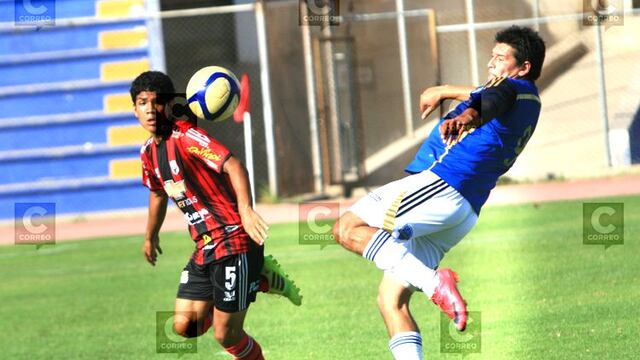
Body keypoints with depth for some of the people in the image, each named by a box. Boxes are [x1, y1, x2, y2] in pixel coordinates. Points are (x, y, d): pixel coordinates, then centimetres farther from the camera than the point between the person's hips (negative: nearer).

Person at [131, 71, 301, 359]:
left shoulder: (185, 137, -15)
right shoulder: (149, 152, 10)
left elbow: (232, 165, -29)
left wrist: (245, 209, -44)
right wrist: (150, 236, 42)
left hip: (235, 241, -8)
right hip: (205, 248, 8)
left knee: (226, 335, -7)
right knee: (185, 325, 2)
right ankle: (259, 280, 17)